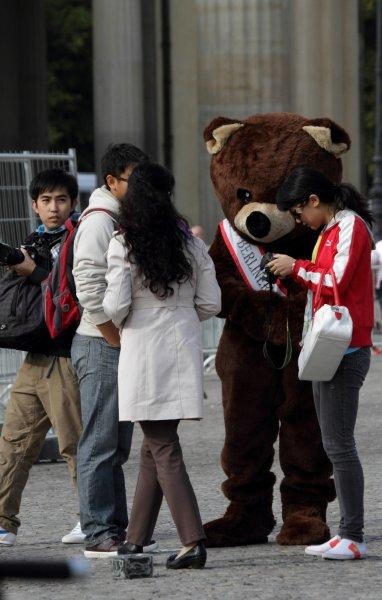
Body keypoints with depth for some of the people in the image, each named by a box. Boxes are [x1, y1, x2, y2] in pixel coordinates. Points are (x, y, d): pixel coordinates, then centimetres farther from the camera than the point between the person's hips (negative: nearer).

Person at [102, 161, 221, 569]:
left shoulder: (123, 246, -10)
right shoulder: (191, 244, 5)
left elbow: (115, 306, -14)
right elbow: (210, 303, 5)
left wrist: (115, 323, 8)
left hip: (144, 351, -5)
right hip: (185, 348, 5)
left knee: (163, 447, -4)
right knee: (154, 444, 16)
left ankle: (192, 541, -14)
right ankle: (137, 536, 24)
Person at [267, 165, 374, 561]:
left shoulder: (351, 227, -10)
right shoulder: (329, 231, 20)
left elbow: (338, 281, -18)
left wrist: (296, 268, -7)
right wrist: (289, 277, 12)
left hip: (346, 350, -10)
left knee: (338, 443, -11)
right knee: (334, 444, 9)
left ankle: (354, 537, -10)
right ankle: (346, 536, 10)